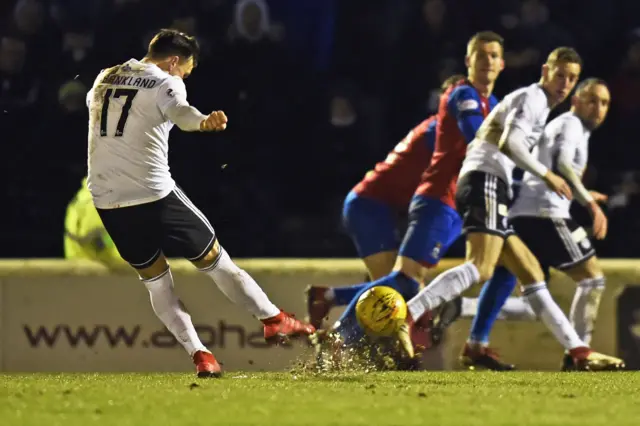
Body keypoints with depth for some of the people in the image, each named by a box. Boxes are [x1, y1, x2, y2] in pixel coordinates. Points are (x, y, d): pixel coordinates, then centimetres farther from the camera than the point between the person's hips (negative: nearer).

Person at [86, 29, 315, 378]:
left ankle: (198, 354, 7)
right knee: (213, 260, 9)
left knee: (154, 279, 16)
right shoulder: (165, 83, -7)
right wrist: (203, 122, -54)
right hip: (153, 194, -6)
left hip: (106, 201, 6)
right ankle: (273, 320, 19)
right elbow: (179, 111, -32)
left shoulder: (103, 79, 14)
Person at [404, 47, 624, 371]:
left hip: (490, 188, 11)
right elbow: (510, 142, -17)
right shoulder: (531, 97, -1)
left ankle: (579, 353, 11)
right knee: (481, 267, -28)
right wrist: (546, 175, -14)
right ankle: (404, 318, -41)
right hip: (486, 180, -11)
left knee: (531, 273, 9)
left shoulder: (538, 105, 29)